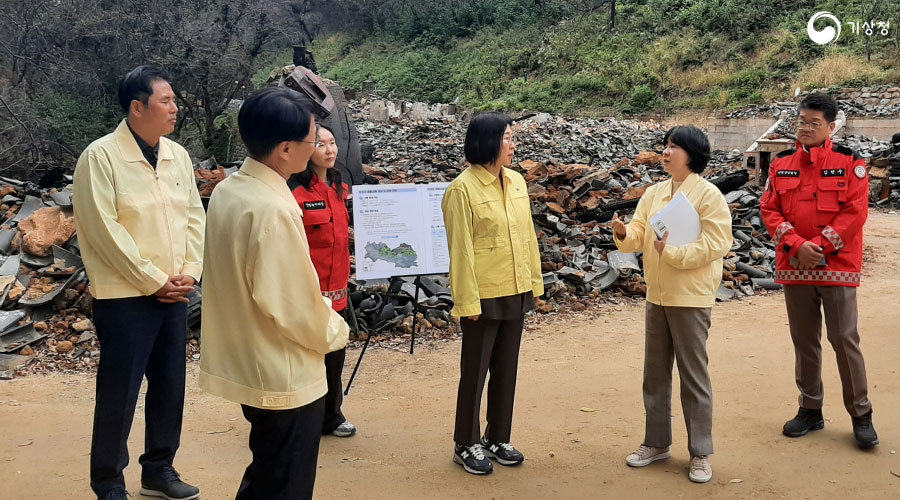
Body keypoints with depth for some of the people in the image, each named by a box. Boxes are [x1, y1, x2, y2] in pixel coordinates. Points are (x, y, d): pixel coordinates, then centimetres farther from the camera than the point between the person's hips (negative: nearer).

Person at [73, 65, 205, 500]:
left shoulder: (178, 155, 8)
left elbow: (195, 216, 10)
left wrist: (189, 272, -4)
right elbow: (105, 230, -15)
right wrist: (153, 281, -14)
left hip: (174, 294, 6)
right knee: (119, 393, 2)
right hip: (124, 296, -6)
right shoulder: (100, 157, -10)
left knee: (169, 386, 13)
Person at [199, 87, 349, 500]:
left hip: (247, 364, 9)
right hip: (284, 376, -9)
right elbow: (291, 303, -24)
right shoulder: (273, 210, -27)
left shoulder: (227, 191, 1)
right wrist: (334, 332, -5)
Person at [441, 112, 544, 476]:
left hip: (516, 292, 6)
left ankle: (497, 438, 29)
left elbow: (528, 236, 11)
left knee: (506, 368, 14)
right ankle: (466, 445, 21)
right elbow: (461, 249, -15)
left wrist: (535, 281, 10)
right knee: (475, 370, 6)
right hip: (484, 295, -6)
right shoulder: (462, 188, -13)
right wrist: (467, 300, -15)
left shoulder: (516, 182, 6)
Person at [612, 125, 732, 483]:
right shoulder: (653, 193, 8)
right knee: (655, 373, 14)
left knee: (694, 376, 2)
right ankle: (656, 442, 28)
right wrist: (623, 234, -19)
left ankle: (700, 453, 14)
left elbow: (716, 245, -17)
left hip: (691, 297, -6)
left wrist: (672, 252, -22)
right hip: (656, 295, 6)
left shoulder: (708, 195, -11)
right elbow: (638, 235, 2)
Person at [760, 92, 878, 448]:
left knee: (845, 339, -2)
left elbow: (855, 211, -9)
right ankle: (810, 410, 23)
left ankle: (861, 415, 12)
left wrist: (820, 245, -16)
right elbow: (769, 209, 1)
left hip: (837, 266, -3)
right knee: (804, 341, 11)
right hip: (794, 267, 3)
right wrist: (796, 244, -13)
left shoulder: (850, 162, -2)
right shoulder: (781, 164, 7)